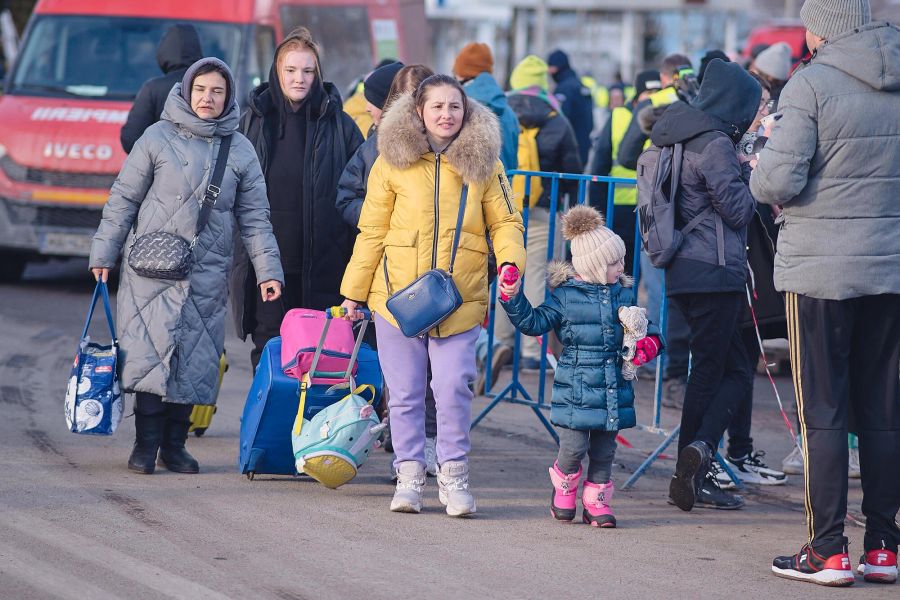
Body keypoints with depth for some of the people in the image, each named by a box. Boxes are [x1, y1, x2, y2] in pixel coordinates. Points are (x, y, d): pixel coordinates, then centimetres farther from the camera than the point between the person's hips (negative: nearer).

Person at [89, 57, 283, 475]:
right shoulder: (158, 138, 2)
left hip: (208, 272, 2)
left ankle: (174, 444, 10)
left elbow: (254, 216, 12)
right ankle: (146, 444, -2)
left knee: (196, 358, 0)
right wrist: (103, 253, 3)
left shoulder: (240, 150, 9)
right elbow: (123, 198, 5)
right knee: (151, 350, -9)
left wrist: (267, 269, 5)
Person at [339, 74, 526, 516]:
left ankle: (453, 478, 5)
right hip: (397, 295, 1)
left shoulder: (484, 162, 4)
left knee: (454, 388, -8)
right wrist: (354, 292, 6)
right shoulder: (393, 161, 3)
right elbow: (372, 232, 6)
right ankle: (409, 477, 16)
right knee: (405, 392, 6)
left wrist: (510, 262, -11)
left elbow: (504, 222, 9)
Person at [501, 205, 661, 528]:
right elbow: (534, 322, -1)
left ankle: (596, 501, 19)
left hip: (614, 389, 4)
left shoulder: (624, 294, 10)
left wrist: (650, 342, 1)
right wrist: (513, 300, -13)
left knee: (604, 451, 8)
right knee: (574, 447, -7)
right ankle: (563, 492, 19)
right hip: (576, 389, -4)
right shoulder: (566, 295, -3)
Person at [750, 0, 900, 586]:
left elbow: (778, 182, -16)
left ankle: (828, 551, 1)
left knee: (823, 411, 1)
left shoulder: (812, 84, -13)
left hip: (822, 271, -5)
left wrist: (763, 163, 4)